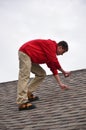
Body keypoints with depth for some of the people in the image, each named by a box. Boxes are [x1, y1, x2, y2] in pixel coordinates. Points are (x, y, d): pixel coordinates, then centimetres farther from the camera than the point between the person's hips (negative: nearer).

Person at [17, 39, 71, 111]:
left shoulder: (52, 52, 16)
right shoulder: (51, 45, -12)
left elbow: (53, 67, 17)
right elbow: (54, 61, -20)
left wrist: (60, 84, 14)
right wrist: (64, 71, -7)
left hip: (30, 57, 11)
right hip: (25, 53, -11)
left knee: (41, 74, 12)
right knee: (24, 77, -19)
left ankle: (28, 94, 8)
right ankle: (22, 103, -25)